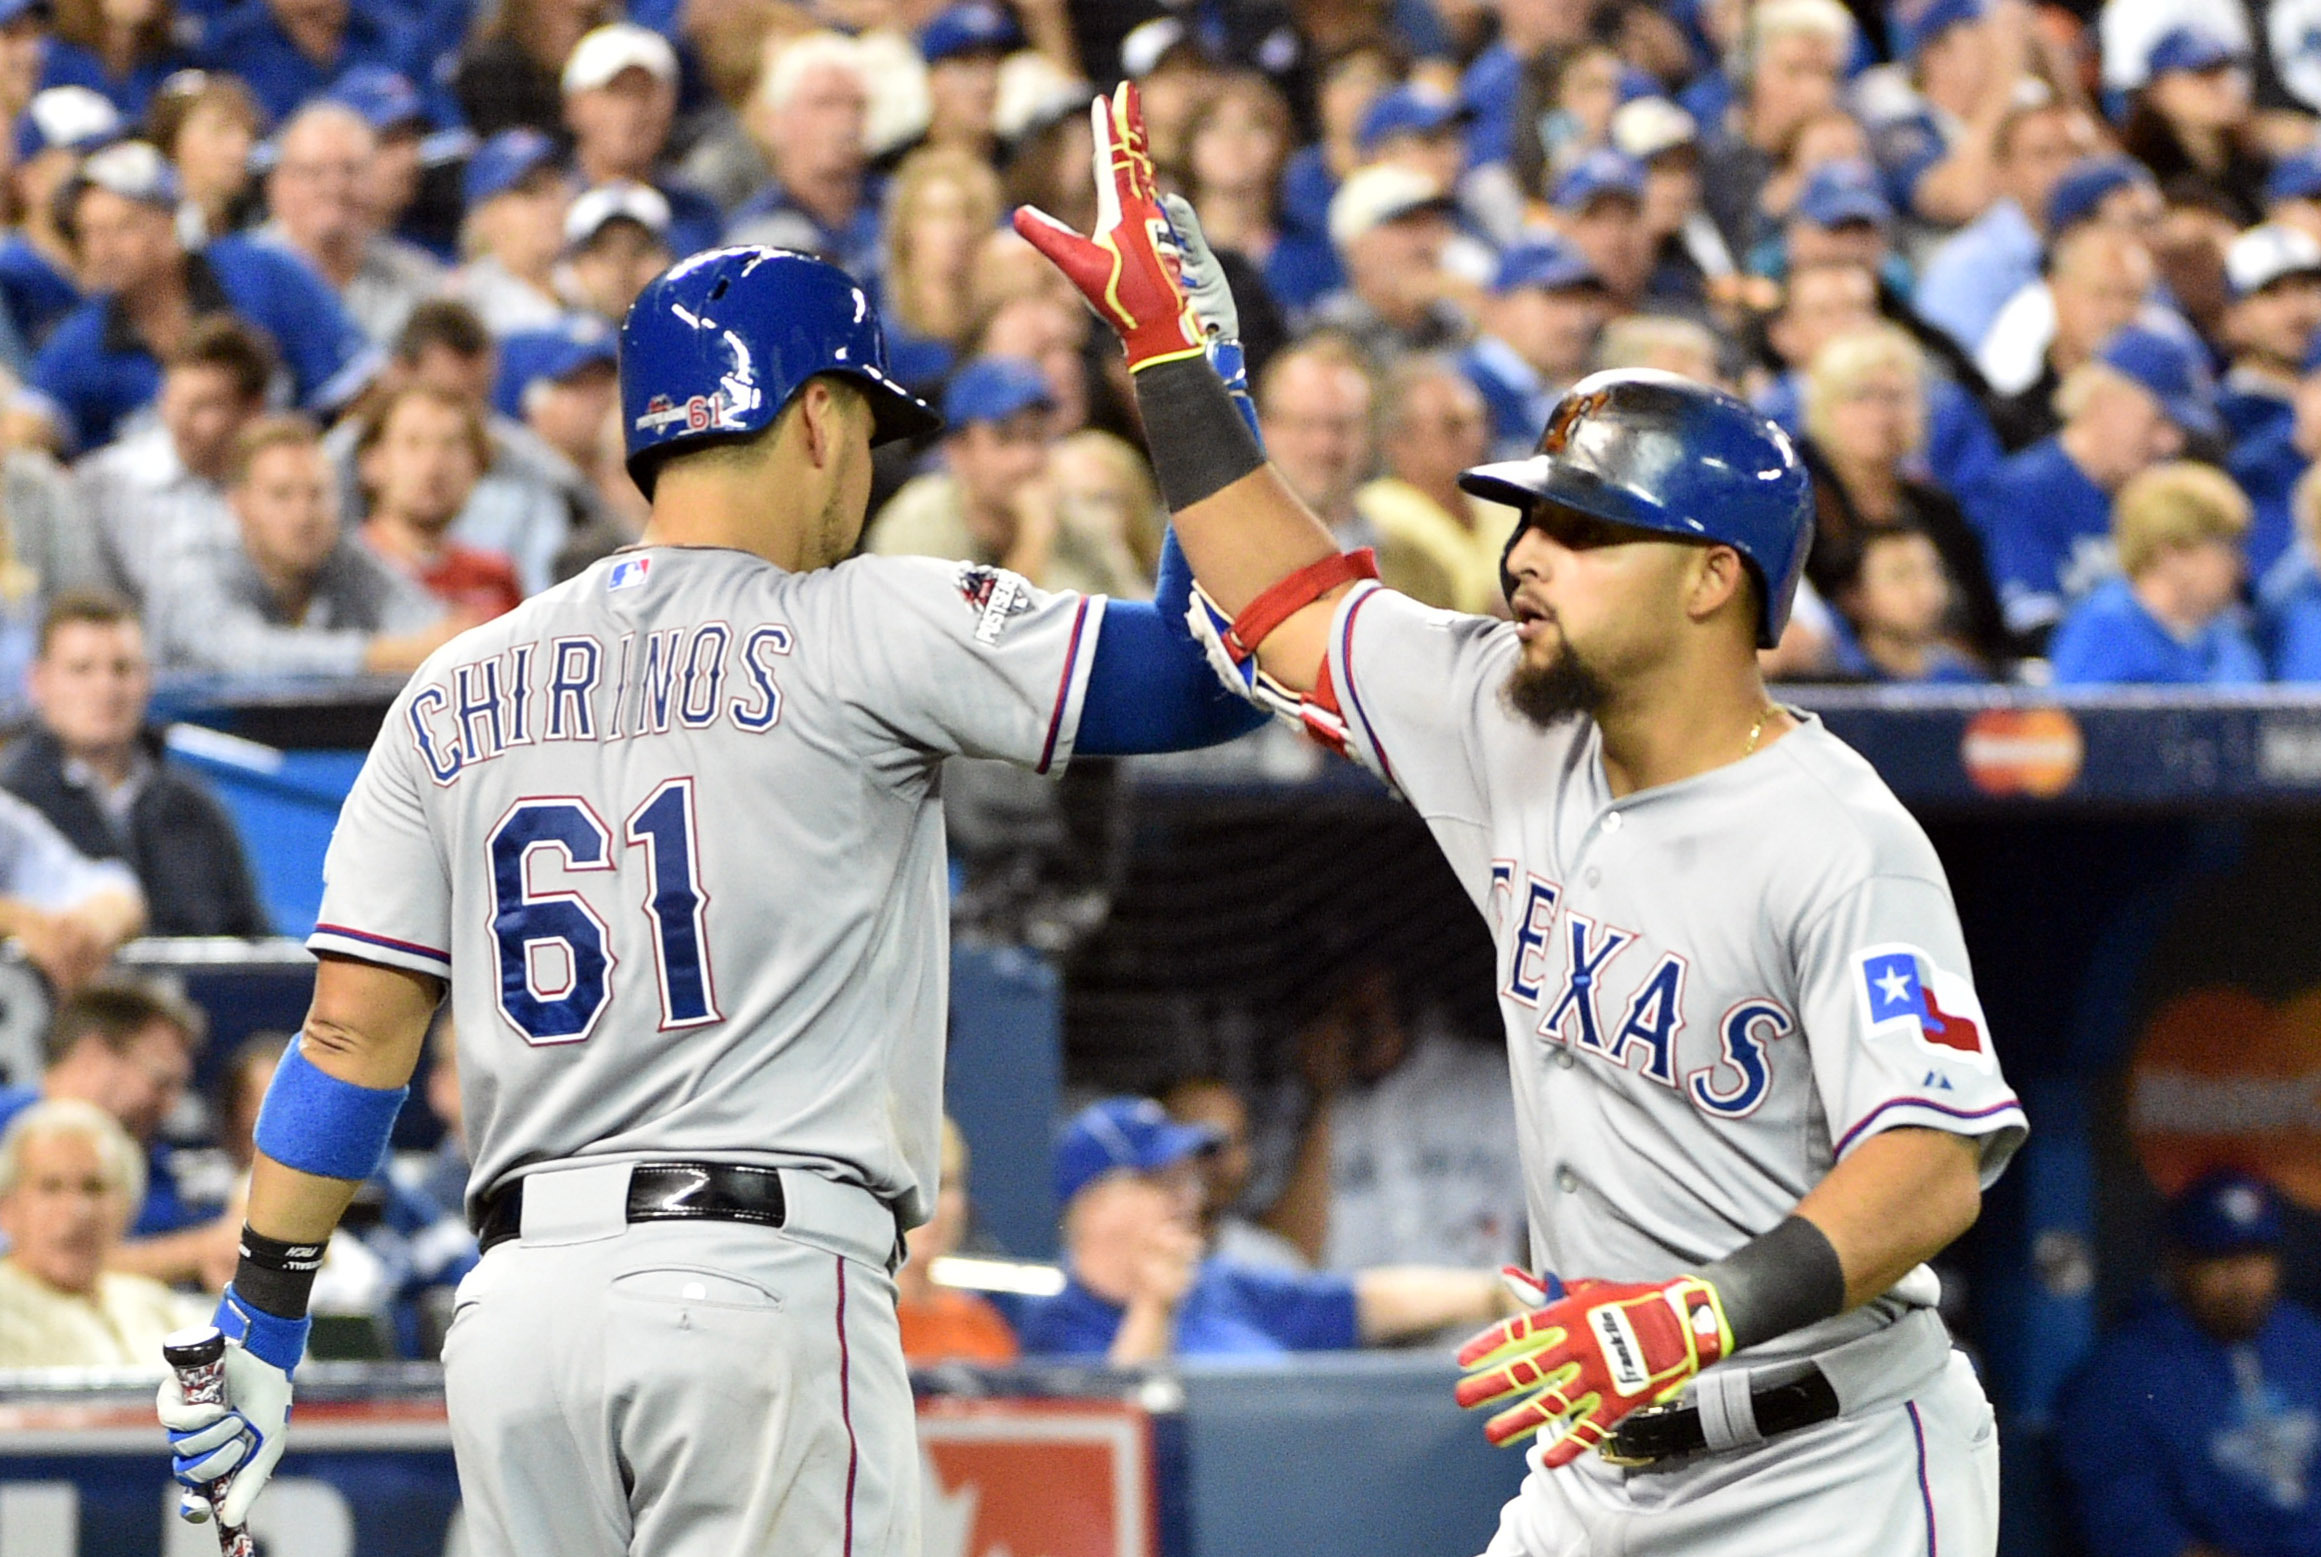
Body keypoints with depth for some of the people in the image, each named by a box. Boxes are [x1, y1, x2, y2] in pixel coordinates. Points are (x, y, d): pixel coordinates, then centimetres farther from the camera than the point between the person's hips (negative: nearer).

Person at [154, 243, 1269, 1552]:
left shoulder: (458, 693, 14)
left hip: (520, 1297, 5)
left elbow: (352, 1031, 10)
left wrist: (262, 1330, 13)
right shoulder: (865, 631, 0)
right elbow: (1209, 680, -2)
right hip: (768, 1285, -5)